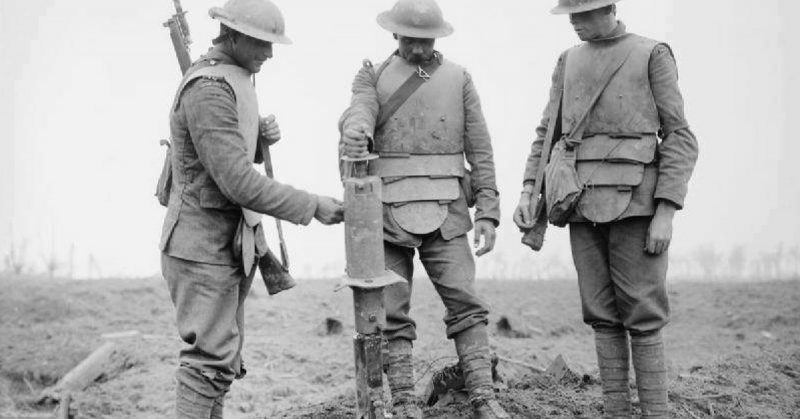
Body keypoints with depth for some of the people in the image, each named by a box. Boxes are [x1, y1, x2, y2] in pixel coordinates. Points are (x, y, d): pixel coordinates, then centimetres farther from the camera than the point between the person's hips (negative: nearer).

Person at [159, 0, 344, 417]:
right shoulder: (208, 89, -21)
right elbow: (238, 182, -26)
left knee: (222, 361, 12)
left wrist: (263, 135, 2)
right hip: (204, 245, -10)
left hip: (227, 243, 10)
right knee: (209, 362, -9)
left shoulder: (228, 80, 12)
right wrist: (312, 207, -21)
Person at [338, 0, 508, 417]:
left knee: (465, 302, -8)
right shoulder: (373, 76, 9)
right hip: (387, 209, 0)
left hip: (445, 210, 0)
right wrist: (356, 135, -37)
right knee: (390, 313, -1)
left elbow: (480, 149, 8)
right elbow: (359, 111, -13)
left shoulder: (458, 78, 11)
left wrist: (487, 211, 0)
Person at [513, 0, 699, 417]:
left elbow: (680, 138, -3)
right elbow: (547, 132, 15)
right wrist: (528, 191, 0)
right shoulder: (569, 62, 14)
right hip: (584, 205, 5)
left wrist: (665, 213, -12)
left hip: (635, 200, -4)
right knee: (603, 316, 5)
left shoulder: (652, 54, 1)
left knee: (642, 316, -6)